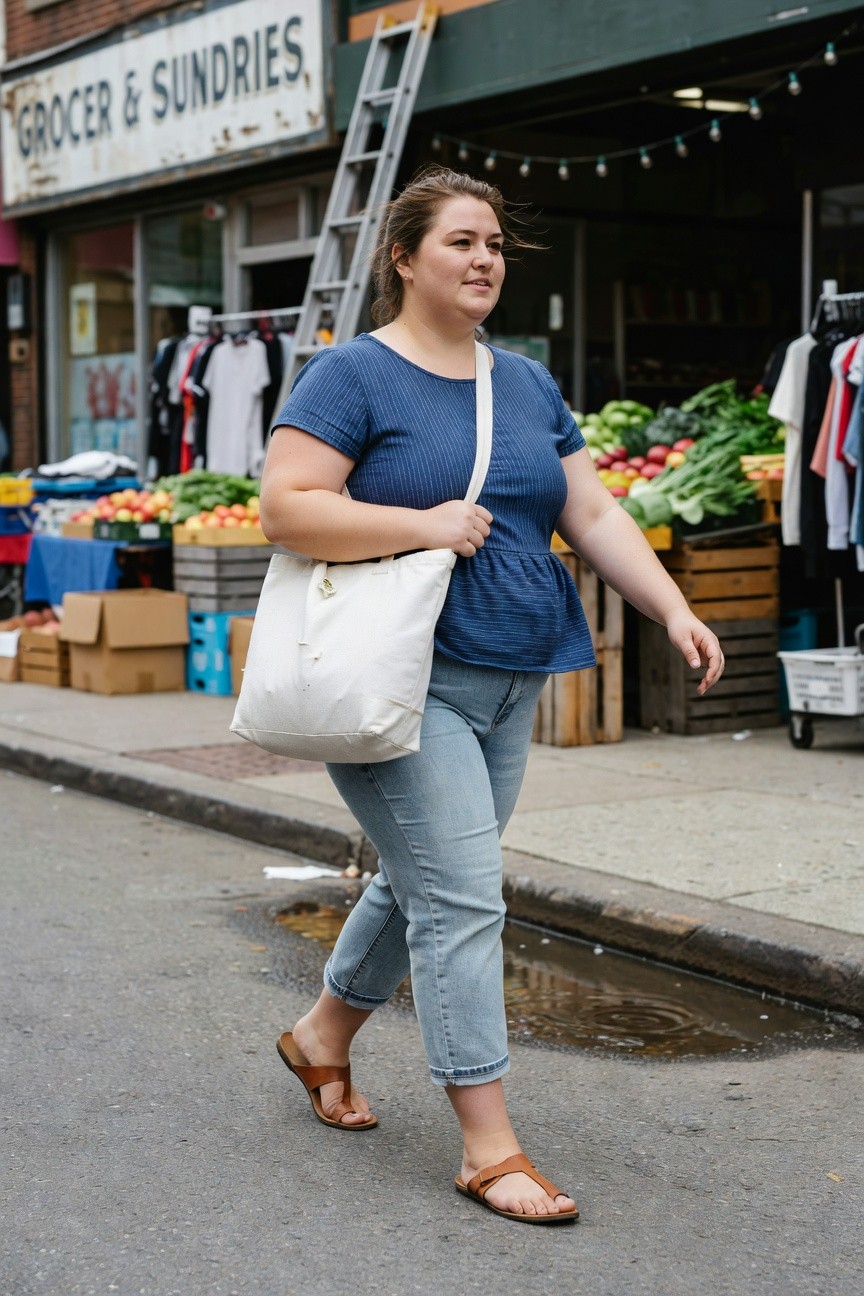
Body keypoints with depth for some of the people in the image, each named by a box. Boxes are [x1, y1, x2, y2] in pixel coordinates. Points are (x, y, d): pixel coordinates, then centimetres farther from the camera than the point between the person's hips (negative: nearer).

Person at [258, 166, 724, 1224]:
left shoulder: (527, 384, 14)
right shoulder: (353, 375, -6)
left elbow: (594, 515, 11)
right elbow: (285, 509, -14)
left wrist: (675, 612, -1)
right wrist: (423, 523, -20)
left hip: (505, 685, 8)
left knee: (422, 885, 17)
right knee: (462, 899, -10)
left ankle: (322, 1036, 40)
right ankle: (488, 1146, -3)